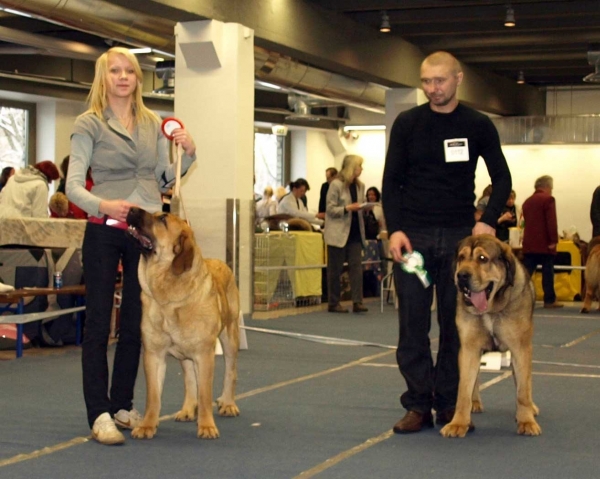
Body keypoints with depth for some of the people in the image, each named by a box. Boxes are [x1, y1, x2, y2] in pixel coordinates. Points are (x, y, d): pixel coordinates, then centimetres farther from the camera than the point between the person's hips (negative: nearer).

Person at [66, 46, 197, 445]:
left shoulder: (153, 124, 11)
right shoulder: (89, 124, -3)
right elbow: (73, 185, -10)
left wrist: (187, 154, -1)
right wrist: (103, 205, -29)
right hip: (104, 232, -5)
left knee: (136, 322, 10)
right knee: (99, 322, -3)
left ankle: (122, 404, 21)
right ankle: (99, 414, -1)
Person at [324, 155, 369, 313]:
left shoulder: (360, 186, 9)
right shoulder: (336, 185, -7)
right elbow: (330, 209, -9)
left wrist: (364, 207, -6)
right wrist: (347, 208, -22)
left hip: (355, 232, 5)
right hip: (338, 233, -5)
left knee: (356, 266, -3)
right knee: (335, 269, 2)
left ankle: (357, 302, -5)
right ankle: (333, 303, 8)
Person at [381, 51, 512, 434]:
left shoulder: (478, 125, 2)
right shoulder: (408, 123, 2)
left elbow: (502, 179, 6)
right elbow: (392, 181, 3)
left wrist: (489, 219, -10)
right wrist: (394, 229, -10)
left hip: (459, 236, 0)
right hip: (413, 236, 0)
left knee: (455, 323, 3)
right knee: (413, 324, -1)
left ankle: (449, 403, 11)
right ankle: (419, 404, 5)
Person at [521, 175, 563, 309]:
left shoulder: (527, 201, 16)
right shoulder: (548, 199, -8)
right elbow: (551, 222, -16)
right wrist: (553, 240, -14)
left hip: (529, 243, 6)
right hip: (544, 243, -6)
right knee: (548, 272, 1)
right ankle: (550, 300, 5)